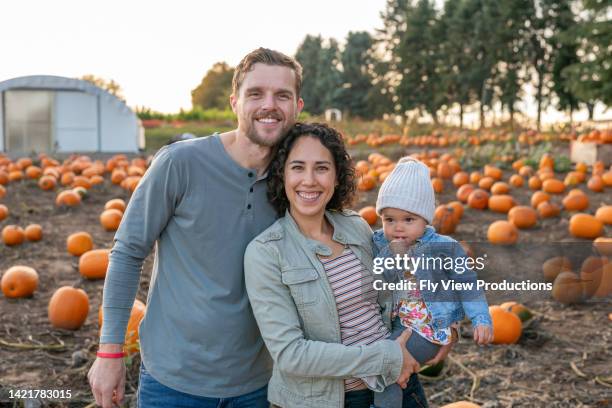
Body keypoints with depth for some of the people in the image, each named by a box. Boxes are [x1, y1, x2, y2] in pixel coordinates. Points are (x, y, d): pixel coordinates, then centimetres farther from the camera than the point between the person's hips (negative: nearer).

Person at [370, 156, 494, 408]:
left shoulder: (443, 248, -12)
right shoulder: (380, 244, -3)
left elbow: (467, 283, -6)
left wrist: (481, 320, -11)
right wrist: (393, 256, -25)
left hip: (428, 330, -6)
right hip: (394, 324, 6)